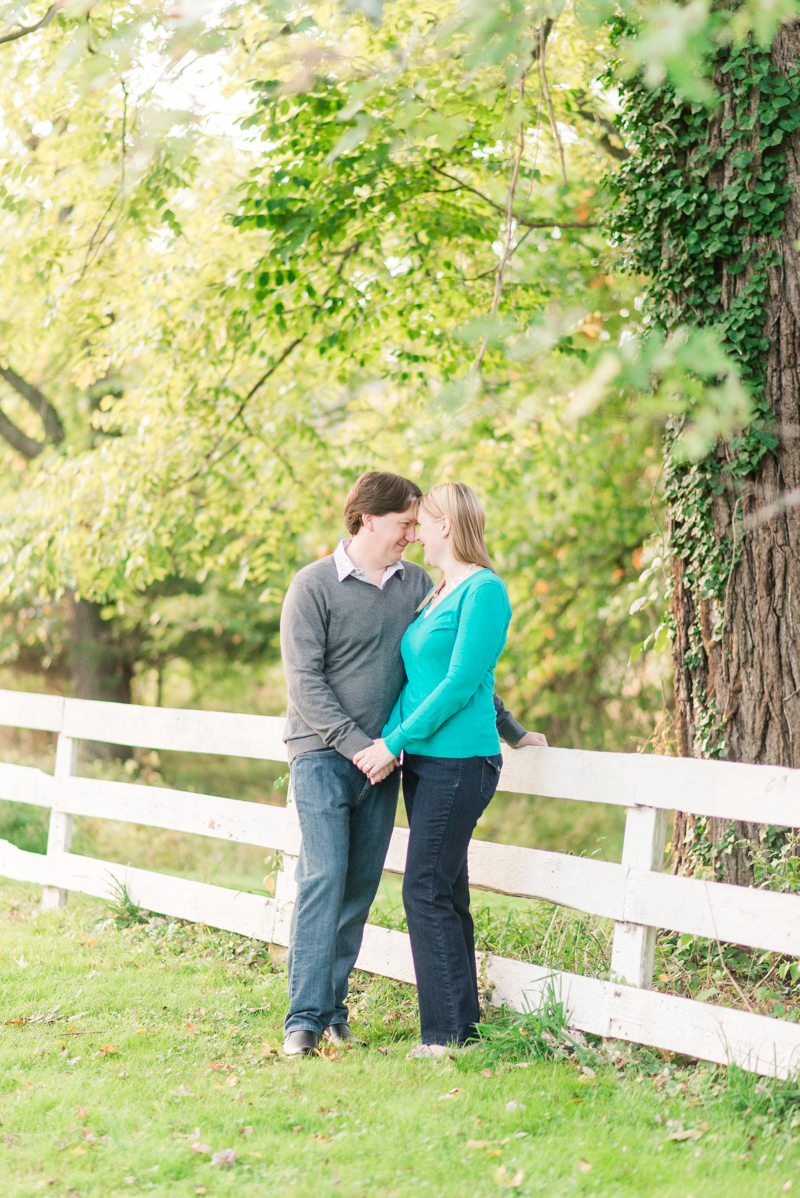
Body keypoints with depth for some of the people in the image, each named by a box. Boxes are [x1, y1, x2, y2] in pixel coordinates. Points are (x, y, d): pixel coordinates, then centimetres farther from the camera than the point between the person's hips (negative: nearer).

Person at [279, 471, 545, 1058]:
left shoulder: (416, 584, 10)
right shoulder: (315, 585, -4)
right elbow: (305, 679, -9)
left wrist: (512, 730, 19)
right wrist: (357, 745, -17)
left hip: (382, 761, 5)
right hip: (323, 754, -5)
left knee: (361, 889, 4)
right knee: (323, 878, -13)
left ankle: (335, 1009, 12)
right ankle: (304, 1017, -12)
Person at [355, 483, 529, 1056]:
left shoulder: (484, 591, -11)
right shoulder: (435, 595, 17)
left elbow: (460, 684, -16)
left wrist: (394, 742, -14)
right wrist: (389, 739, -2)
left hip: (459, 761, -9)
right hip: (424, 761, 9)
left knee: (428, 892, -10)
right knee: (445, 893, 10)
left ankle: (450, 1034, -5)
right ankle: (462, 1024, 16)